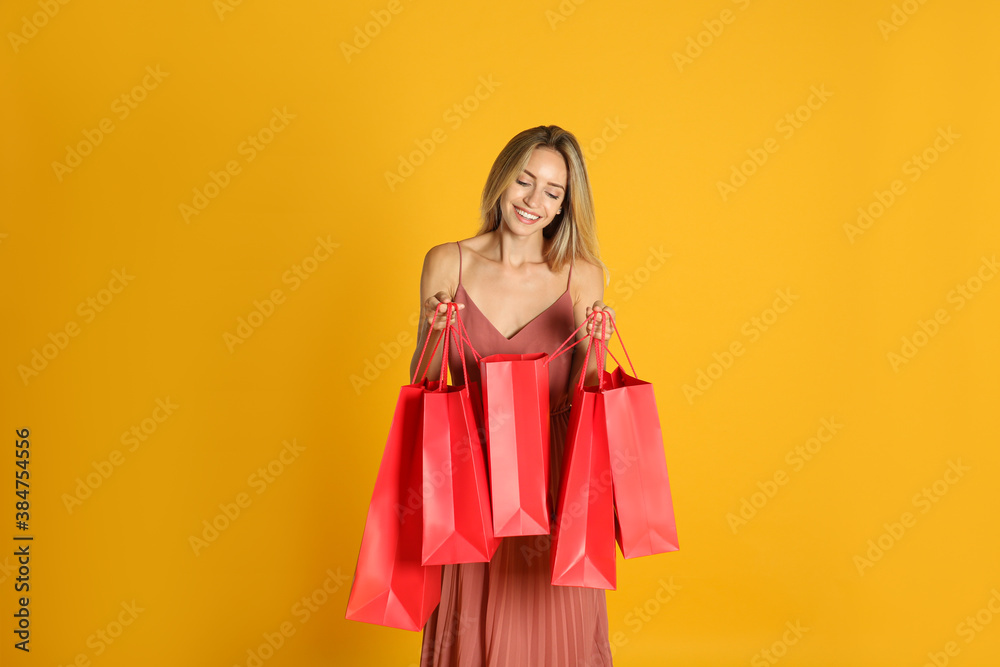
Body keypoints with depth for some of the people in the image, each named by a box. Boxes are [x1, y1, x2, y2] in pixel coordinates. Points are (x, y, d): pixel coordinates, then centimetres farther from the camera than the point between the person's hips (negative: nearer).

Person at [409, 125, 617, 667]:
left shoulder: (582, 276, -2)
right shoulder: (447, 264, -2)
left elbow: (580, 398, 1)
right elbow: (422, 387, 3)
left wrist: (593, 348, -17)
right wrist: (434, 333, -15)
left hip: (552, 475, 0)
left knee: (550, 623, 9)